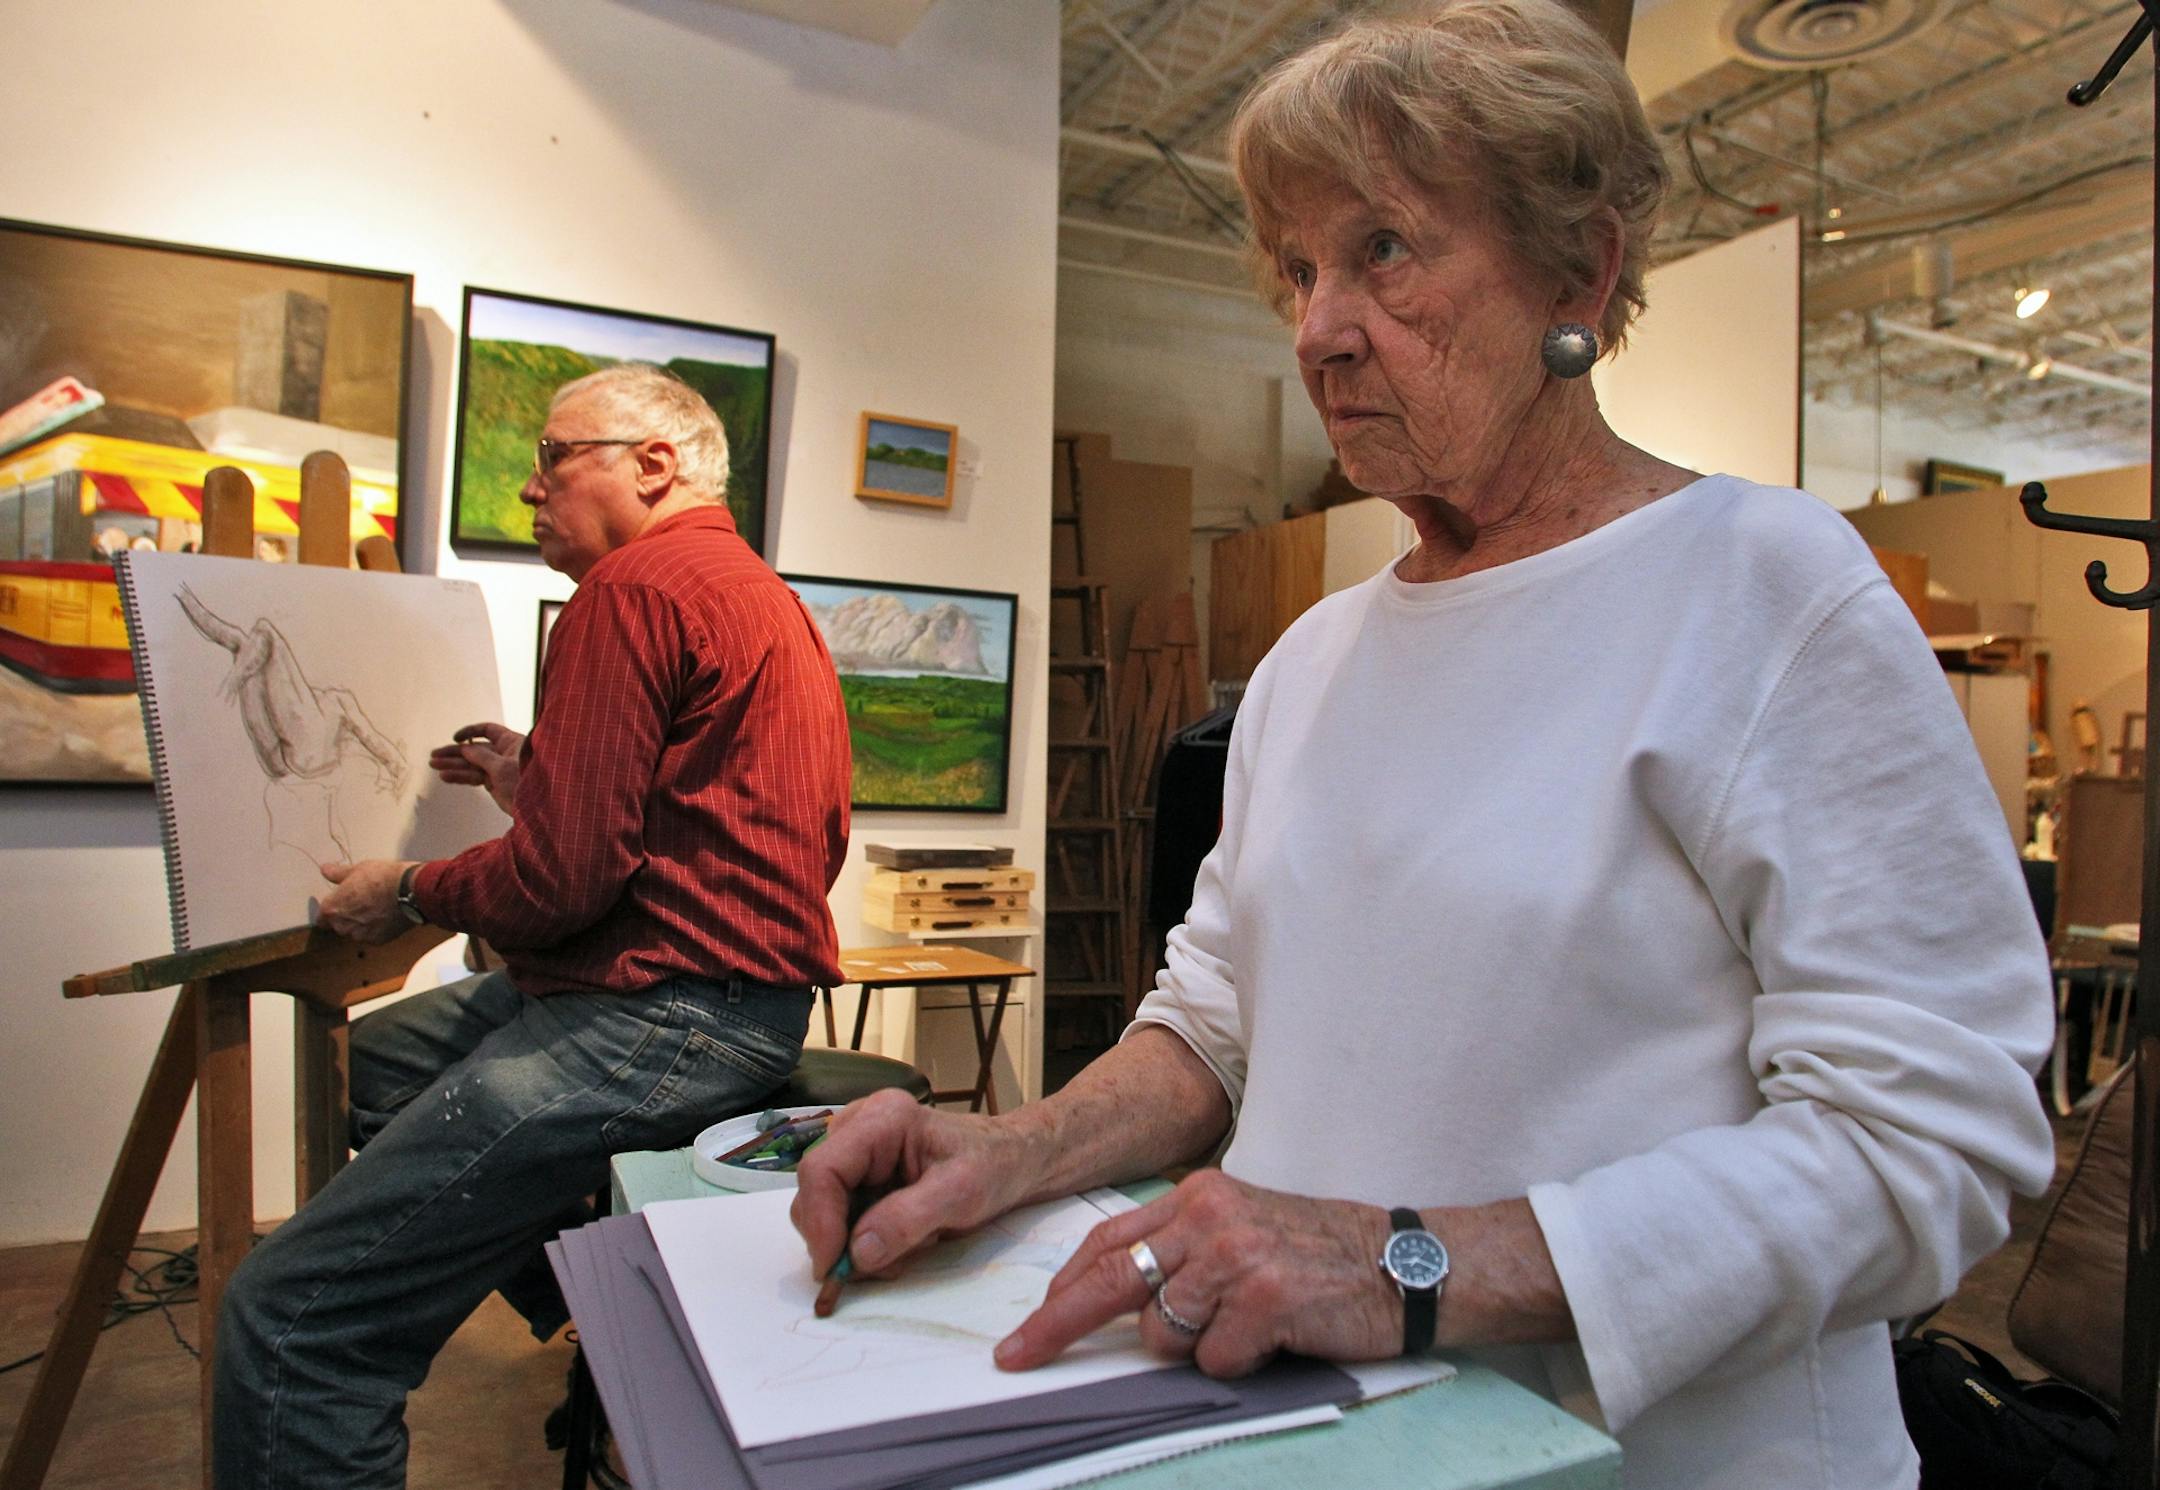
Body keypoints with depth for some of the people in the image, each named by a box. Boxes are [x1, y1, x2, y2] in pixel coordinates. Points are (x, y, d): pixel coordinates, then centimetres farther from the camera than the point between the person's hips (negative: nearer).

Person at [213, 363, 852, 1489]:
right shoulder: (757, 591, 20)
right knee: (370, 1060, 25)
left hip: (660, 1017, -11)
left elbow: (563, 878, -18)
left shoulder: (636, 586, -13)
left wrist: (408, 896, 1)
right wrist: (538, 786, 20)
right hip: (729, 987, 12)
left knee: (290, 1316, -10)